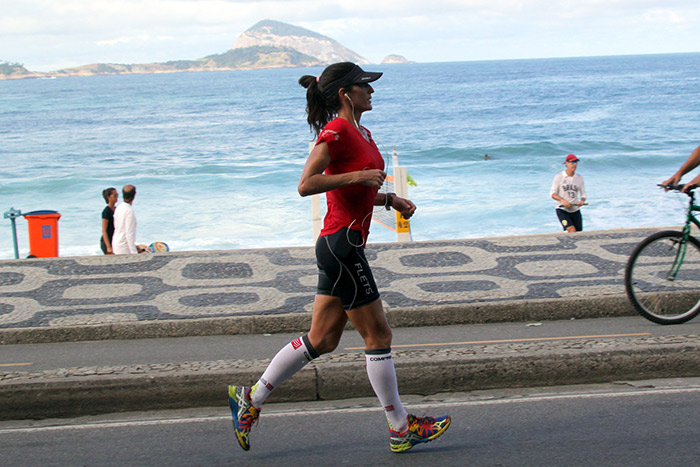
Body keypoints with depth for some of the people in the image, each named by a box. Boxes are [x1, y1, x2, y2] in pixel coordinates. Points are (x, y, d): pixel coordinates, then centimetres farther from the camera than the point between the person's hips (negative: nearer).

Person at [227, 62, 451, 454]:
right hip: (341, 243, -10)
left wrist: (390, 199, 13)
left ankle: (251, 399, 17)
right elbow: (306, 184, -20)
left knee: (322, 340, 12)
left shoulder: (361, 133, 17)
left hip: (345, 245, 10)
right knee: (378, 335, -2)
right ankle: (400, 429, 8)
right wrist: (357, 175, -22)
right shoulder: (337, 131, -13)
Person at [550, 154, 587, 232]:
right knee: (572, 230, -24)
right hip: (562, 210, -5)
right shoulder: (559, 177, -3)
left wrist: (582, 201, -11)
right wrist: (562, 200, -24)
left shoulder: (579, 178, 8)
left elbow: (583, 194, 13)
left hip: (575, 210, 5)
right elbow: (553, 194, -6)